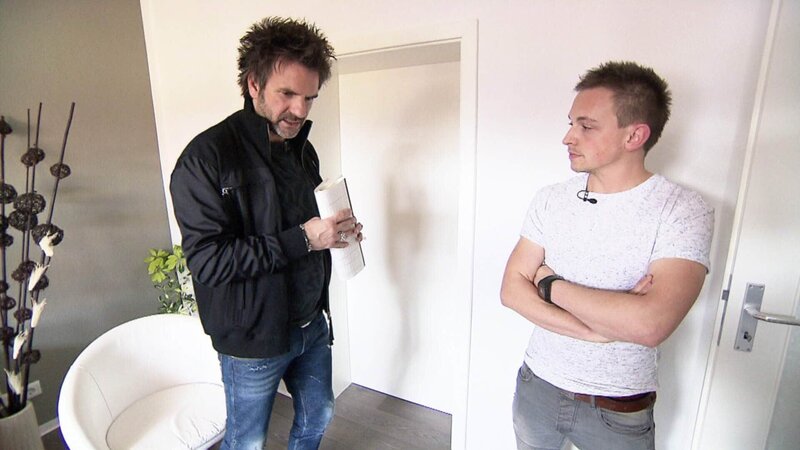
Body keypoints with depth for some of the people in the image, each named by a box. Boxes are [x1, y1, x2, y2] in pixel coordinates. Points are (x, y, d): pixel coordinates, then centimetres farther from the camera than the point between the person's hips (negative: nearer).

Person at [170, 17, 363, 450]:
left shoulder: (302, 149, 3)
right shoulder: (206, 158, -18)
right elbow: (207, 261, -22)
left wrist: (338, 230, -9)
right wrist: (302, 239, -29)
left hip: (312, 324, 6)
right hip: (253, 338, -6)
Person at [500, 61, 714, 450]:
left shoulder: (684, 212, -17)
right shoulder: (550, 200, -6)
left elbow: (649, 325, -29)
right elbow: (512, 289, -10)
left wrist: (551, 283, -18)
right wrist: (599, 328, -22)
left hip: (619, 413, -3)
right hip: (536, 384, 4)